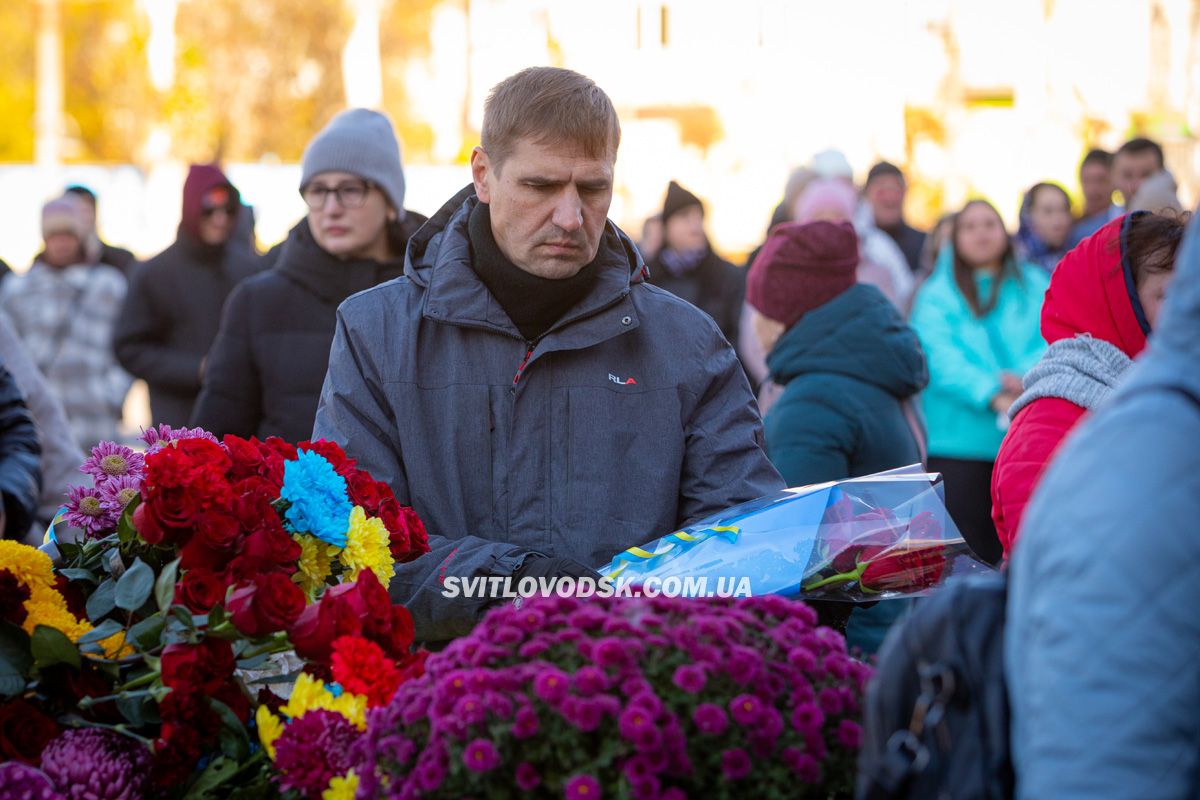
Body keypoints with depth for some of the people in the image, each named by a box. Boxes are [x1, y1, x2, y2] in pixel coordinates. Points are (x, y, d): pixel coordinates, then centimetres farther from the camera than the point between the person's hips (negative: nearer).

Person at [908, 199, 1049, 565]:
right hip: (960, 441, -1)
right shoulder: (936, 295, 9)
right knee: (968, 555, -3)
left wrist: (1026, 377, -21)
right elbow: (942, 357, -6)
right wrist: (993, 396, -21)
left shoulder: (1035, 286, 14)